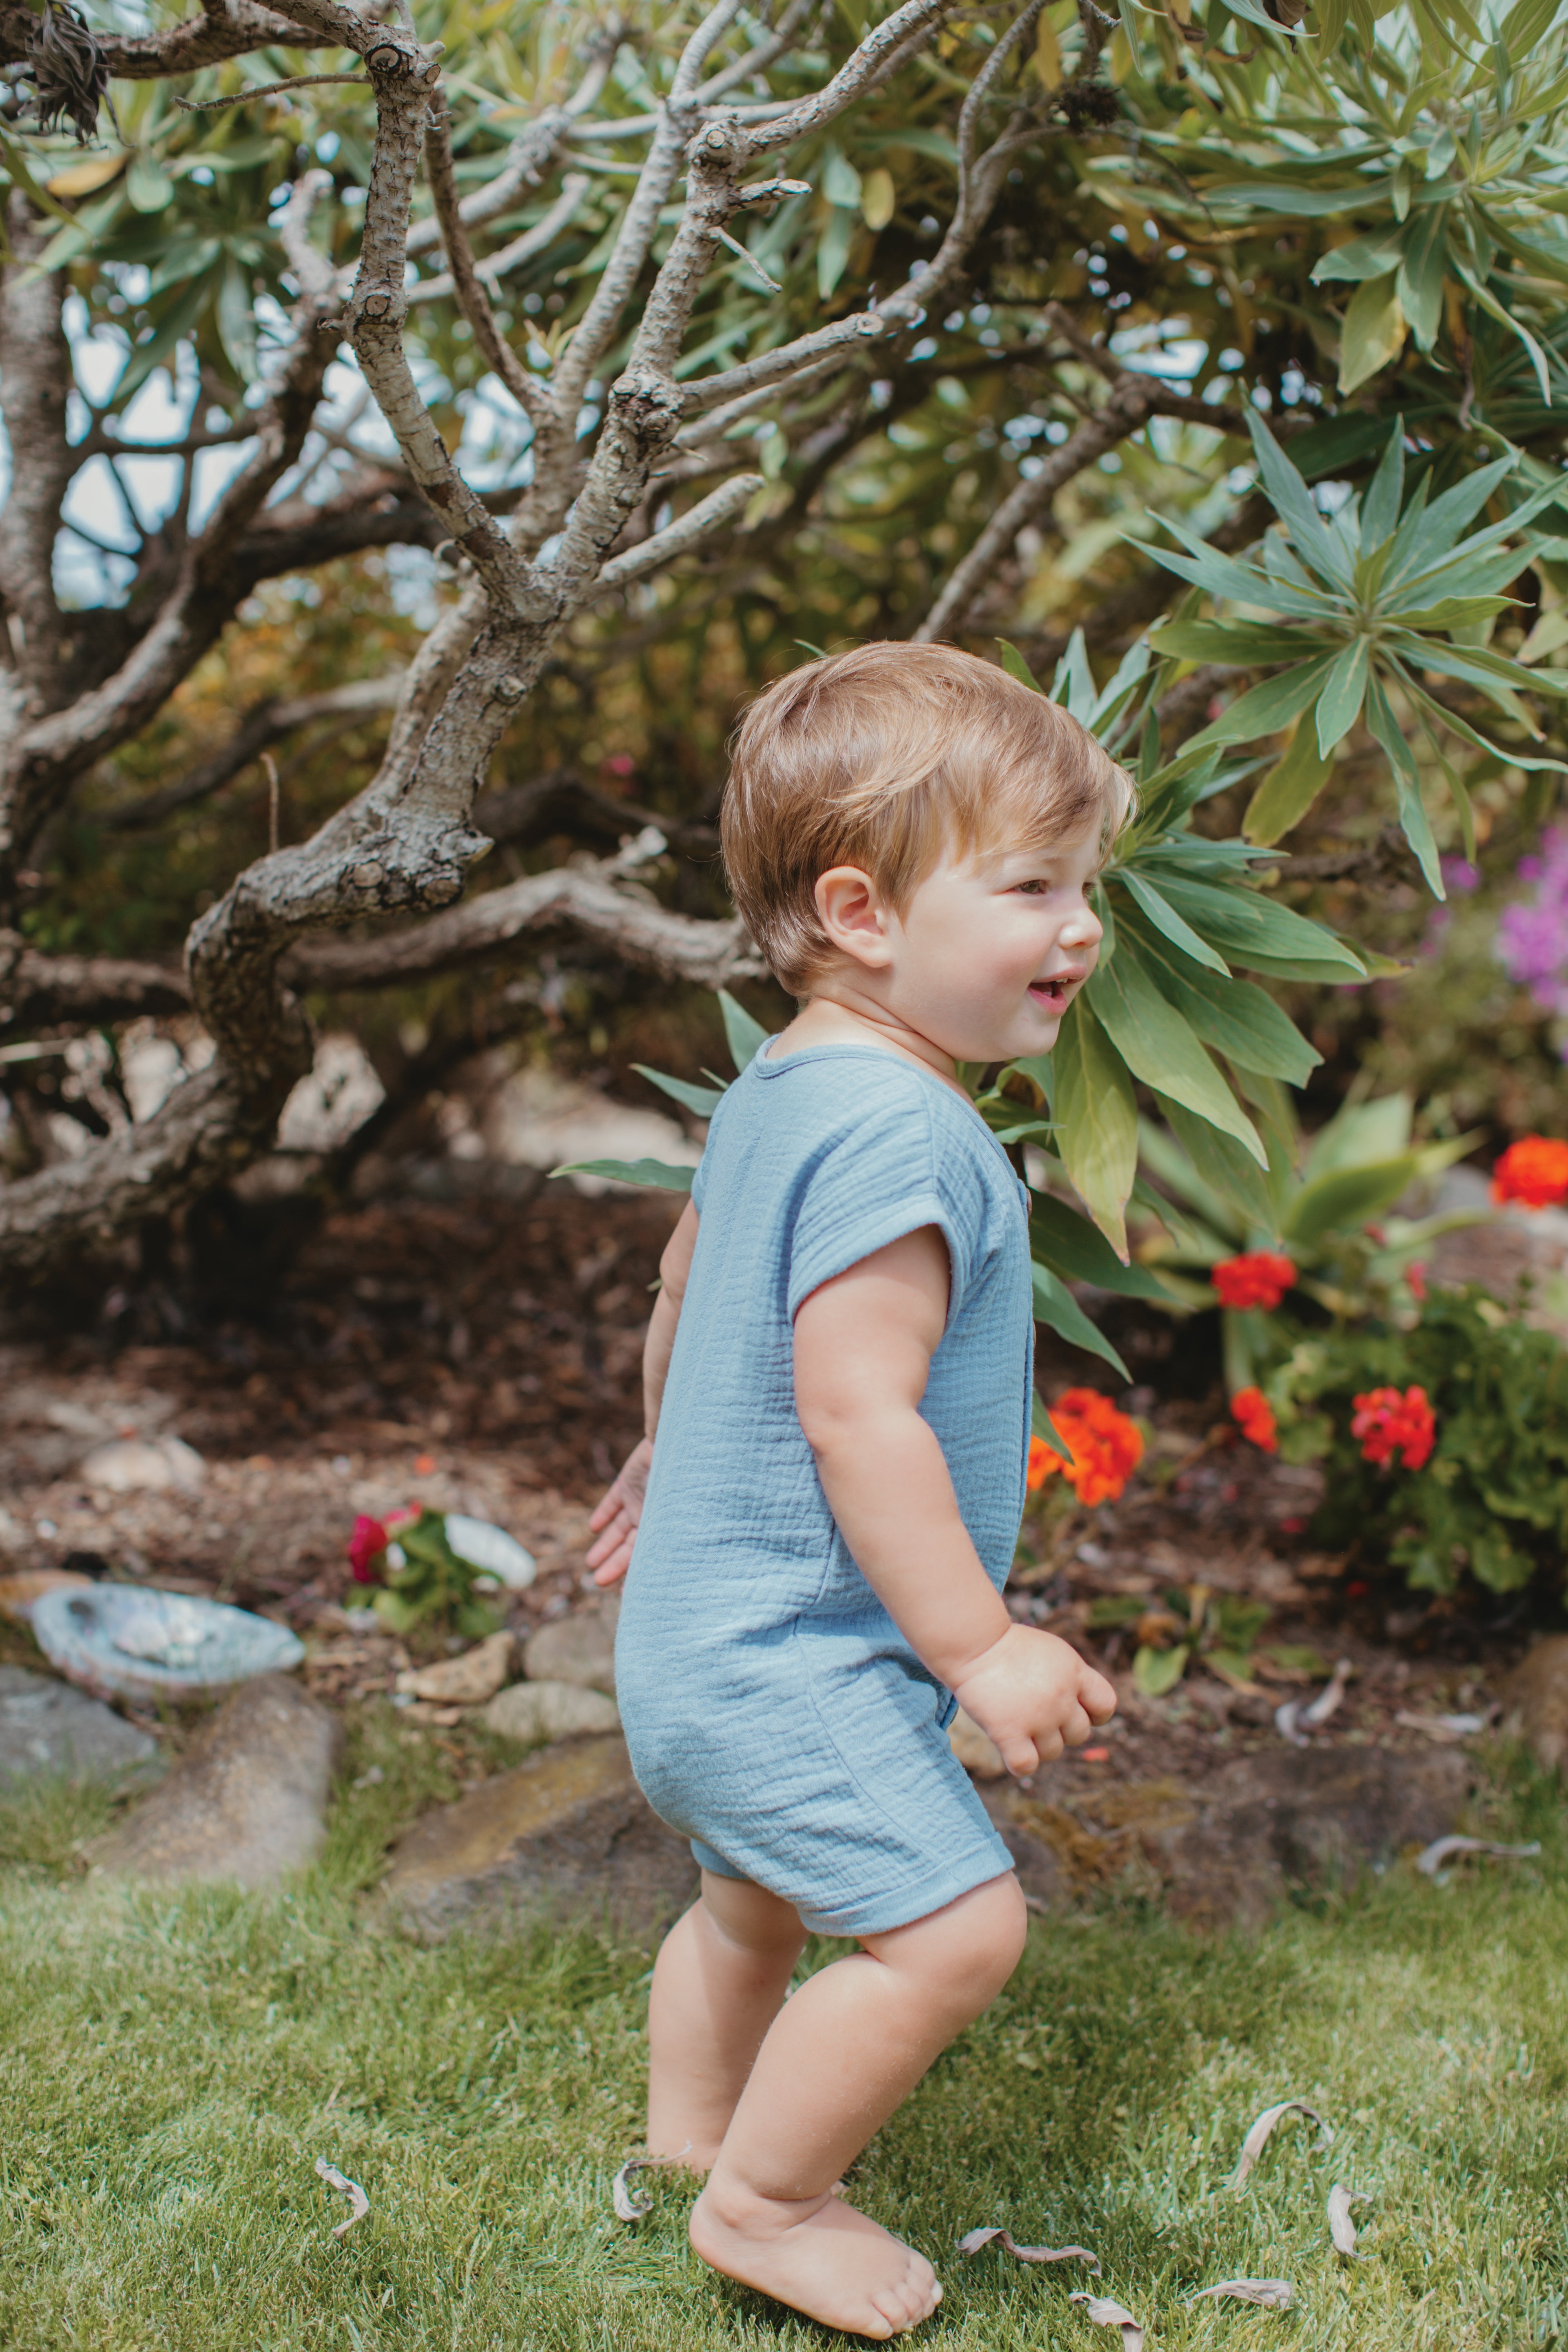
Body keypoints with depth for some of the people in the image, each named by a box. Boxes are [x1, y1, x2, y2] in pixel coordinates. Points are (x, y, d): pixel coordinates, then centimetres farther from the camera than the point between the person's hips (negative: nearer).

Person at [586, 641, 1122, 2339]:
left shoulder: (774, 1090, 7)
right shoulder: (905, 1134, -25)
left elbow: (686, 1286, 22)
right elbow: (856, 1412, -29)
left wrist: (667, 1457, 38)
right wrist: (980, 1646, -25)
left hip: (710, 1621, 11)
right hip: (788, 1656, -11)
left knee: (757, 1898, 27)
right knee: (953, 1926, -11)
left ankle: (692, 2123, 47)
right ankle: (762, 2202, 6)